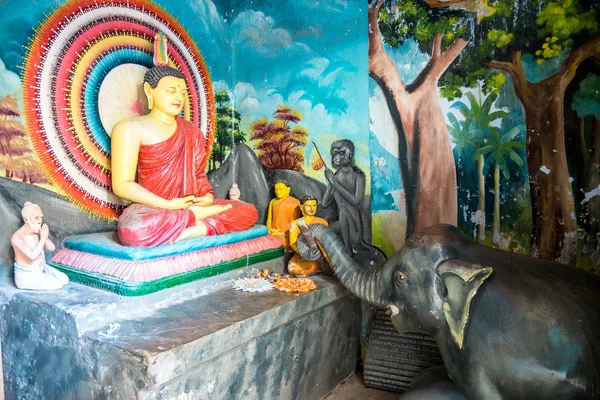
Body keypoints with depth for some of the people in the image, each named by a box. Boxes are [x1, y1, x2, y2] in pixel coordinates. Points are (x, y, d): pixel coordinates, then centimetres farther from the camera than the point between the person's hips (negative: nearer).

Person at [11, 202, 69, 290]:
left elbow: (52, 248, -3)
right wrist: (43, 238, -29)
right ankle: (29, 285, 5)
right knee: (57, 285, -12)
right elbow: (32, 255, -36)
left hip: (42, 270, 8)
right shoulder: (17, 237, -24)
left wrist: (44, 236, -18)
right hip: (27, 277, -7)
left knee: (64, 280, 4)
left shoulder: (37, 232, 0)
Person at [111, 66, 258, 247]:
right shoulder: (130, 128, -4)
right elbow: (122, 185, -10)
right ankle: (197, 216, -18)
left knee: (248, 211, -9)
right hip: (152, 210, -4)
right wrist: (169, 205, -18)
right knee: (133, 230, -40)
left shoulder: (191, 131, 14)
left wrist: (208, 196, -6)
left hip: (190, 206, 5)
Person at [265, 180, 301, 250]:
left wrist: (281, 231, -11)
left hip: (286, 233, -4)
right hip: (273, 233, 4)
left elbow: (293, 222, -4)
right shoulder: (273, 202, 18)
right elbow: (269, 219, 18)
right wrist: (269, 229, -1)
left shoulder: (294, 202, 1)